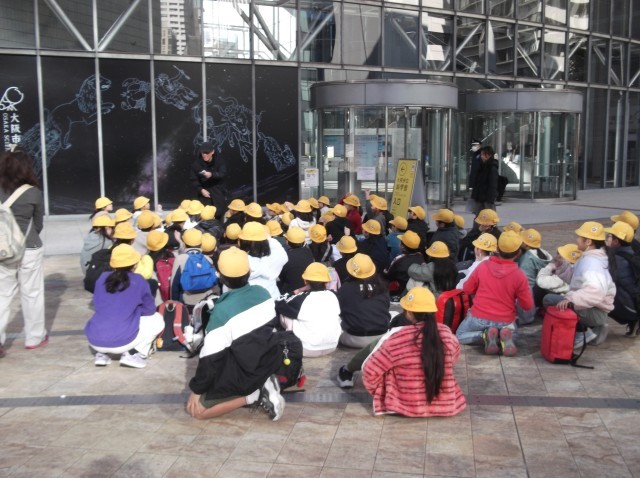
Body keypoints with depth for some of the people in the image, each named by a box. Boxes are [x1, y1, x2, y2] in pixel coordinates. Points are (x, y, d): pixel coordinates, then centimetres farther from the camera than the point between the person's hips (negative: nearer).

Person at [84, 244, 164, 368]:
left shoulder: (103, 277, 7)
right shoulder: (138, 281, -2)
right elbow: (150, 309, 8)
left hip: (94, 340, 4)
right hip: (121, 341, -4)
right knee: (157, 320, 19)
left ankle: (101, 354, 14)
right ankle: (131, 354, 2)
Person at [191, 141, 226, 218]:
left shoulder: (219, 160, -7)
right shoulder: (197, 163, -7)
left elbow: (223, 173, -15)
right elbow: (194, 180, -3)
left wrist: (212, 174, -33)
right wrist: (201, 190, -18)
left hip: (218, 191, 0)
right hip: (205, 191, 0)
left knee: (219, 213, -2)